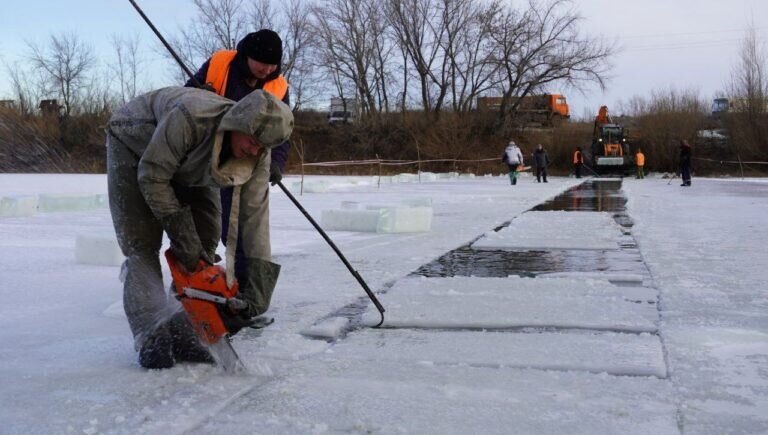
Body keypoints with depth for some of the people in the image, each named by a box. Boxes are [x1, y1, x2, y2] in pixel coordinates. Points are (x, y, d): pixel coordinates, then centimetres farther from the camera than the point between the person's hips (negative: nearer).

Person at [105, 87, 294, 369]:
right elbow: (152, 177, -32)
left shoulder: (258, 154, -26)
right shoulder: (191, 117, -43)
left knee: (205, 239, -5)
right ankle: (151, 338, -19)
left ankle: (186, 333, 0)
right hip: (133, 145, -5)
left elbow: (254, 215, -24)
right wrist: (182, 237, -29)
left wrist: (257, 288, -28)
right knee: (142, 243, -16)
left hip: (186, 167, 5)